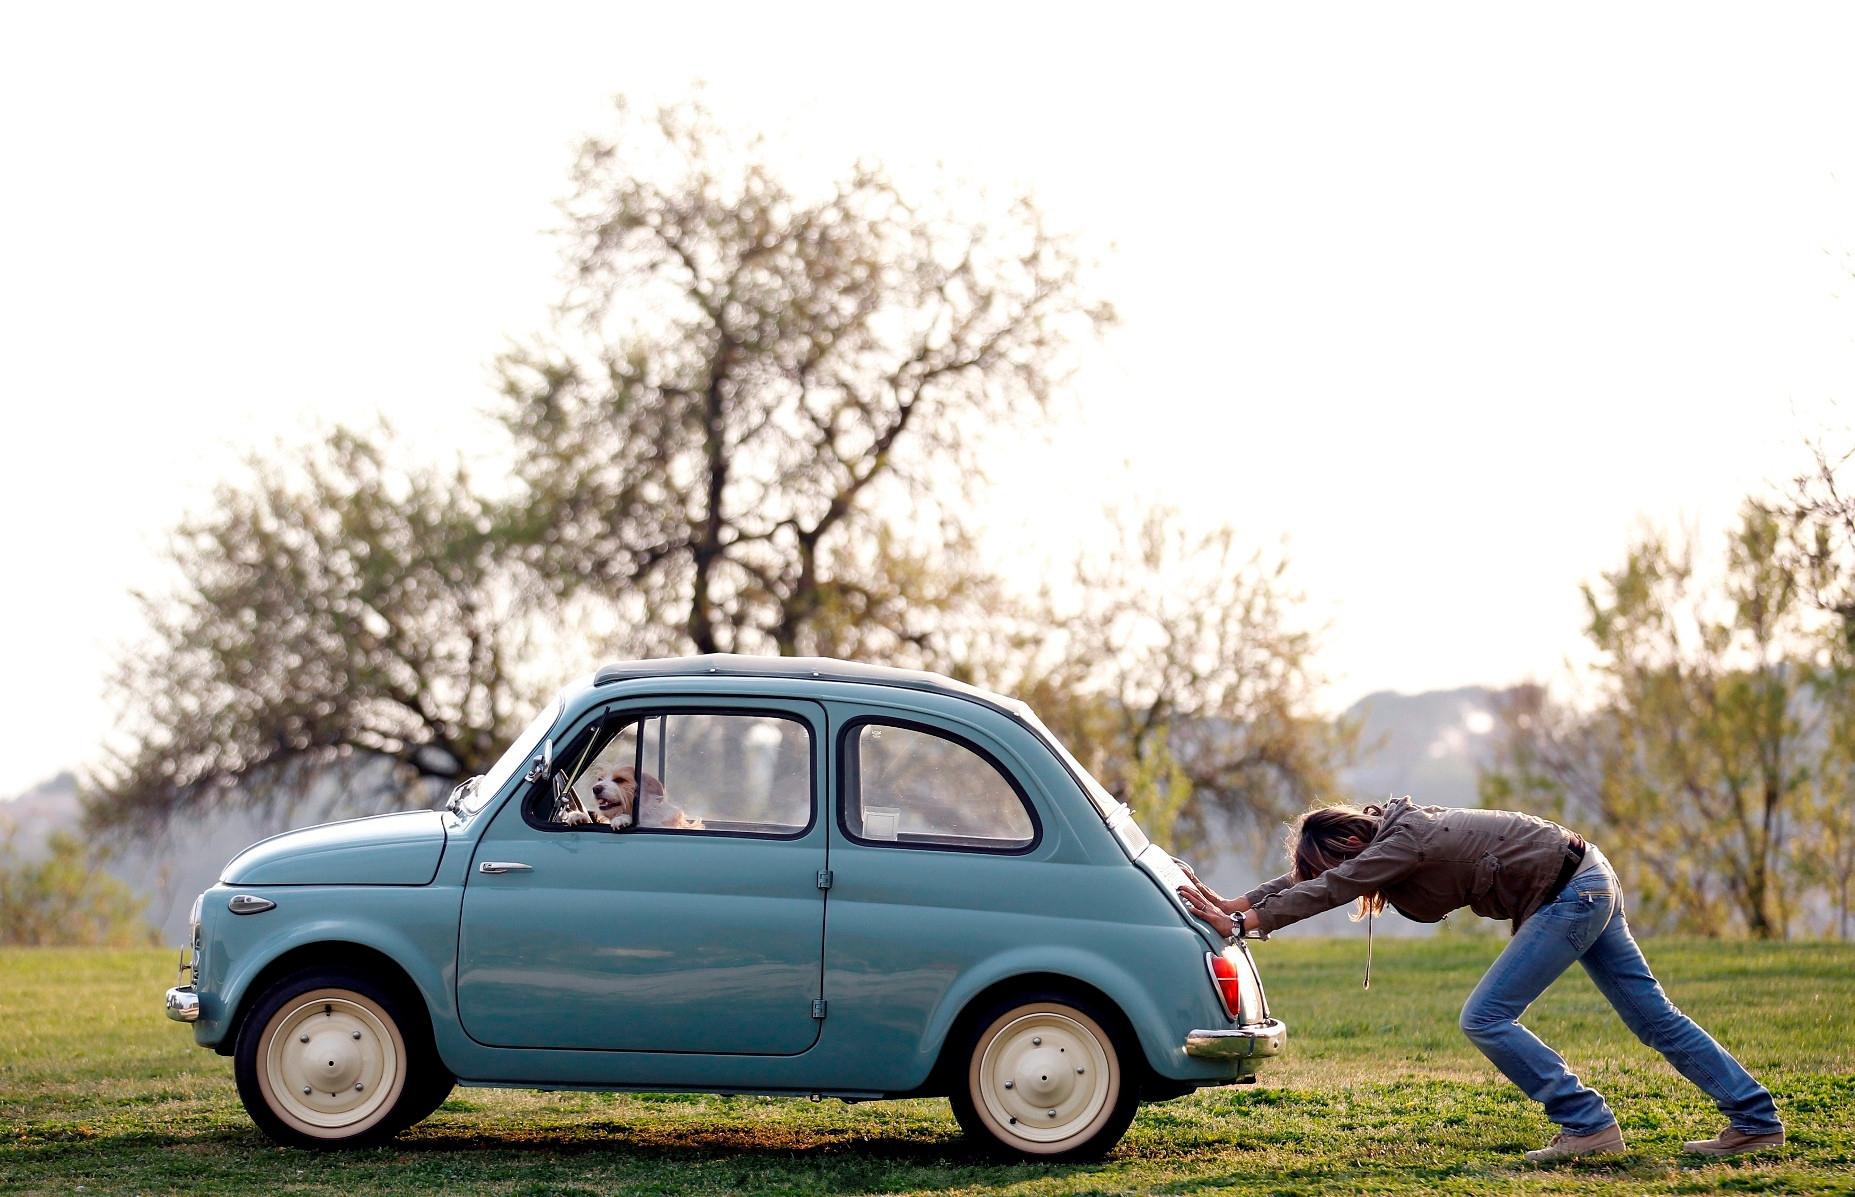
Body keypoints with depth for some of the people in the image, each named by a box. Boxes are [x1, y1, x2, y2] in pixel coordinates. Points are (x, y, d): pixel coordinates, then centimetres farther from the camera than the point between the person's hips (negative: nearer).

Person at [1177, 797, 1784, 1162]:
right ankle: (1755, 1120, 14)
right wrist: (1235, 905, 8)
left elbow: (1324, 889, -22)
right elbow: (1304, 876, 14)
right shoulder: (1390, 831, 7)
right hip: (1589, 883, 10)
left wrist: (1243, 925, -18)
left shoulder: (1402, 844, -19)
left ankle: (1588, 1124, -7)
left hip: (1571, 897, -10)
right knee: (1654, 1016, 11)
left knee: (1485, 1018, -10)